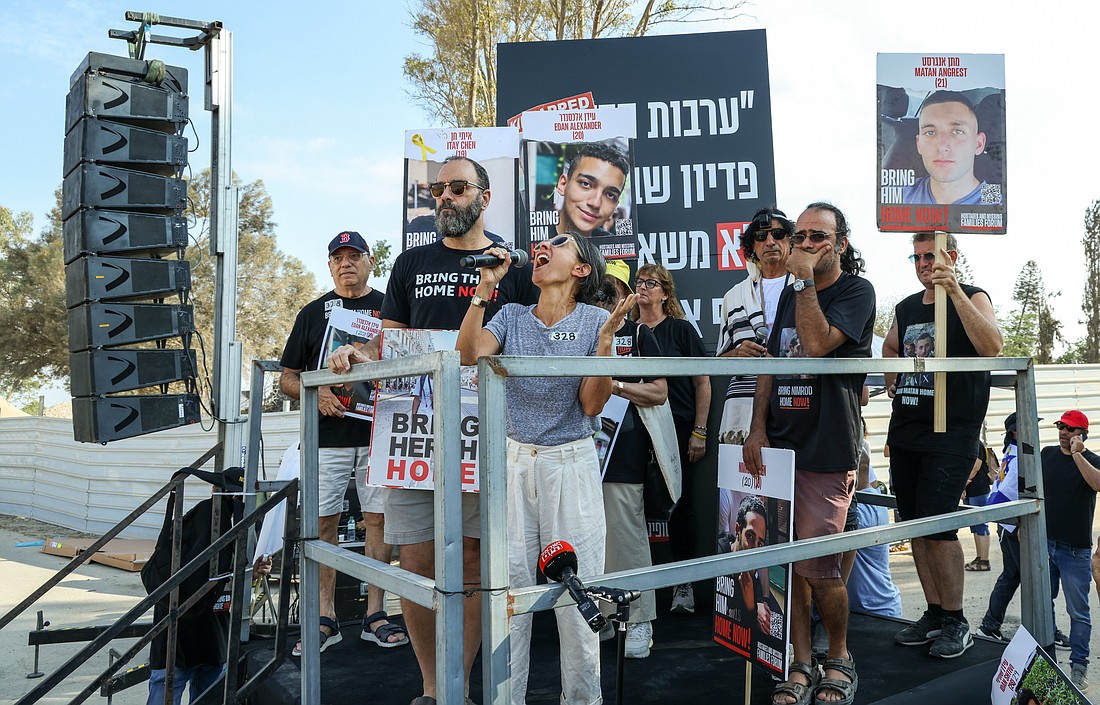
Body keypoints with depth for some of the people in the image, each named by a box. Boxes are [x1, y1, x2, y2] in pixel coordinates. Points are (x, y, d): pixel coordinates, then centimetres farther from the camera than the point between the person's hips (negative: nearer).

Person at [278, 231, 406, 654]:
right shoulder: (313, 313, 13)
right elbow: (287, 379, 12)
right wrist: (317, 393, -9)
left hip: (378, 433, 0)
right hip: (327, 436, 1)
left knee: (379, 520, 1)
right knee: (323, 524, 1)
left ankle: (375, 615, 11)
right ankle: (325, 619, 12)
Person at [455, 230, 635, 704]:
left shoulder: (594, 320, 0)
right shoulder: (511, 317, 7)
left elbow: (592, 405, -7)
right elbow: (468, 355, -13)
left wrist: (606, 339, -18)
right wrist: (485, 286, -11)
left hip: (573, 463, -2)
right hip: (514, 461, 2)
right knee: (508, 585, 6)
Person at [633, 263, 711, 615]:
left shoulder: (681, 329, 1)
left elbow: (703, 382, 0)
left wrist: (699, 432, -5)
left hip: (677, 430, -2)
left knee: (679, 503, 2)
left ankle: (683, 583, 15)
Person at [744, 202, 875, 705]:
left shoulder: (856, 290, -2)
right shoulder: (790, 293, 17)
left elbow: (817, 345, -19)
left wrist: (805, 279, -11)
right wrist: (758, 428, 5)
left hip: (826, 453, -6)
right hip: (778, 448, 6)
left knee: (819, 569, -2)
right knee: (787, 563, 7)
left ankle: (839, 658, 22)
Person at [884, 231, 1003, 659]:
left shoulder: (972, 299, -3)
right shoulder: (905, 308, 14)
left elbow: (991, 347, -23)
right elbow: (890, 347, 34)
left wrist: (955, 291, -28)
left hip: (951, 432, -6)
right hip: (905, 430, 6)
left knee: (937, 524, -12)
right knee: (913, 524, 8)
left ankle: (956, 623, 4)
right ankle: (934, 615, 20)